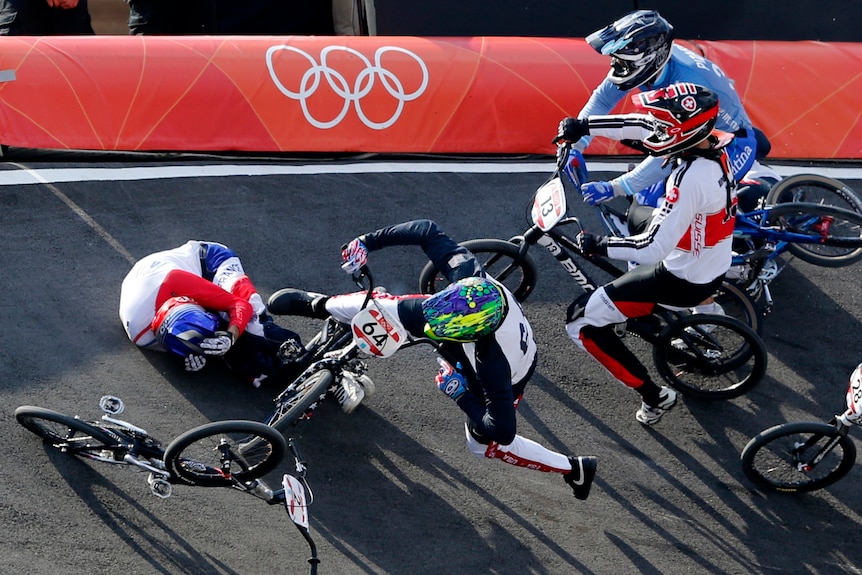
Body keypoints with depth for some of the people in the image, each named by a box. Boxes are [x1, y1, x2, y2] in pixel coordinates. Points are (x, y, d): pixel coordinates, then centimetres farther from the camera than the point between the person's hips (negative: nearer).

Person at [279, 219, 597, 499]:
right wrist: (370, 240, -25)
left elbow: (502, 430, -39)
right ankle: (321, 305, 36)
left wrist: (461, 395, -30)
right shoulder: (469, 276, -37)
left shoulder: (493, 364, -48)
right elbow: (428, 231, -24)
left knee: (483, 443, 17)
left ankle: (573, 467, 25)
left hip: (503, 382, -5)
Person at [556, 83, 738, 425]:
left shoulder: (691, 179, -36)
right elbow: (640, 125, 2)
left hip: (686, 281, -9)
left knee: (582, 321, -4)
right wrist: (584, 125, -1)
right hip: (715, 262, 9)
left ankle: (654, 397, 7)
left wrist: (599, 246, -21)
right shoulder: (710, 139, -12)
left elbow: (653, 248, -33)